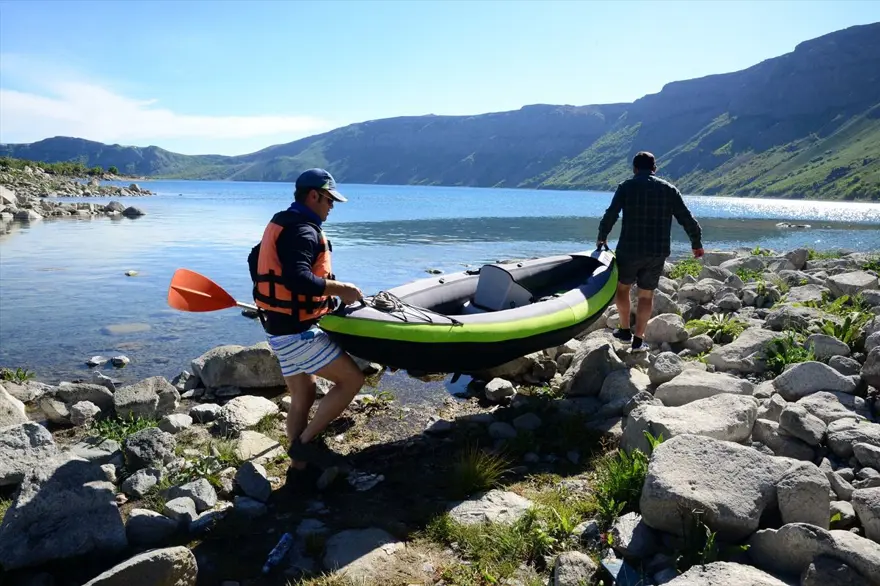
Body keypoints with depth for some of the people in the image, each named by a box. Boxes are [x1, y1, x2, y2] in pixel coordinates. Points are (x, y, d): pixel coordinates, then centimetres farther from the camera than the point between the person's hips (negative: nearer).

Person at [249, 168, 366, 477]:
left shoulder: (280, 224, 14)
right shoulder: (303, 231, -18)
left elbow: (256, 260, 26)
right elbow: (297, 278, -32)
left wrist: (271, 297, 35)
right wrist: (340, 289, -21)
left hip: (280, 328, 10)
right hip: (298, 331, -10)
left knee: (302, 397, 17)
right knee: (352, 378, -4)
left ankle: (298, 467, 26)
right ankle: (306, 442, 3)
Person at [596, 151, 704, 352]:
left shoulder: (626, 187, -2)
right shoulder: (669, 189, 5)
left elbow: (610, 215, -7)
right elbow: (687, 220, 5)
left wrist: (602, 237, 10)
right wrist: (696, 244, 18)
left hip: (629, 249, -2)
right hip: (658, 252, 2)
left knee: (622, 287, 19)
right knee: (646, 295, 12)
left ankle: (625, 331, 23)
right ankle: (638, 339, 14)